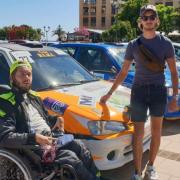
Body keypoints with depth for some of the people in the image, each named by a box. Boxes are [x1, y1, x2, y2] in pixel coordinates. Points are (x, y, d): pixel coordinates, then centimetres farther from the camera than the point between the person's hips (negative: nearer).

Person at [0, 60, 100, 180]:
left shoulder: (33, 97, 15)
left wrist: (56, 119, 5)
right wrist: (34, 137, -29)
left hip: (50, 140, 8)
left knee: (78, 145, -8)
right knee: (70, 156, -21)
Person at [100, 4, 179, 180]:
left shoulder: (165, 43, 0)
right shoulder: (133, 45, 3)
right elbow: (123, 72, 8)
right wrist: (109, 93, 7)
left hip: (159, 91, 0)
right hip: (138, 91, 0)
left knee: (156, 132, 10)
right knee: (138, 133, 1)